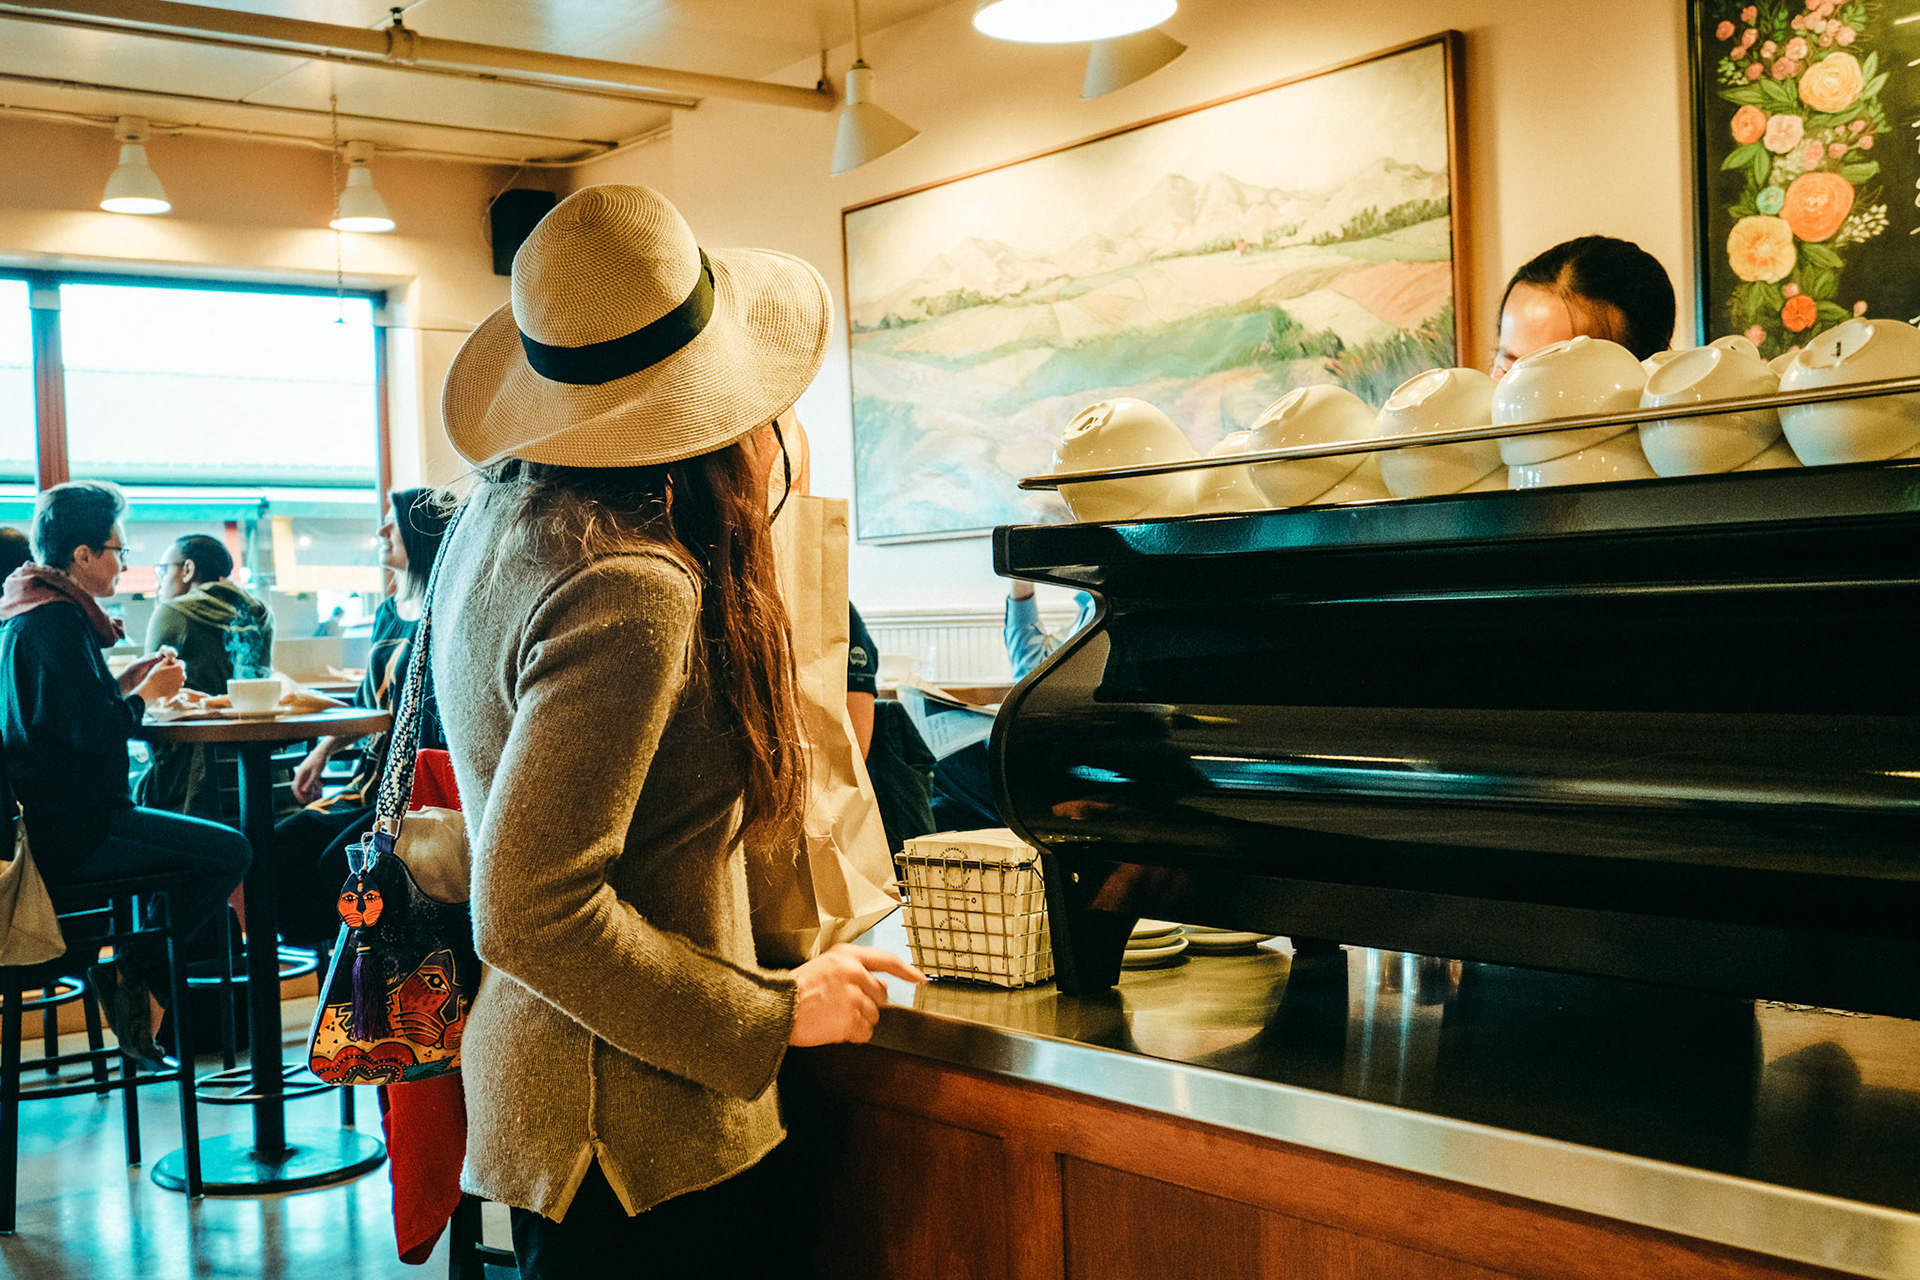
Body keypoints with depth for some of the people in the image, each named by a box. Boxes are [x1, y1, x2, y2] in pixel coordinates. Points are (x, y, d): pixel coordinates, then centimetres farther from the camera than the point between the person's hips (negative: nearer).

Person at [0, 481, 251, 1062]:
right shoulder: (55, 622, -18)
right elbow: (97, 732, -24)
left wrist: (124, 683, 13)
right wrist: (146, 692, -6)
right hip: (68, 829, -11)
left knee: (194, 841, 26)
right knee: (230, 851, -14)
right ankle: (133, 971, -1)